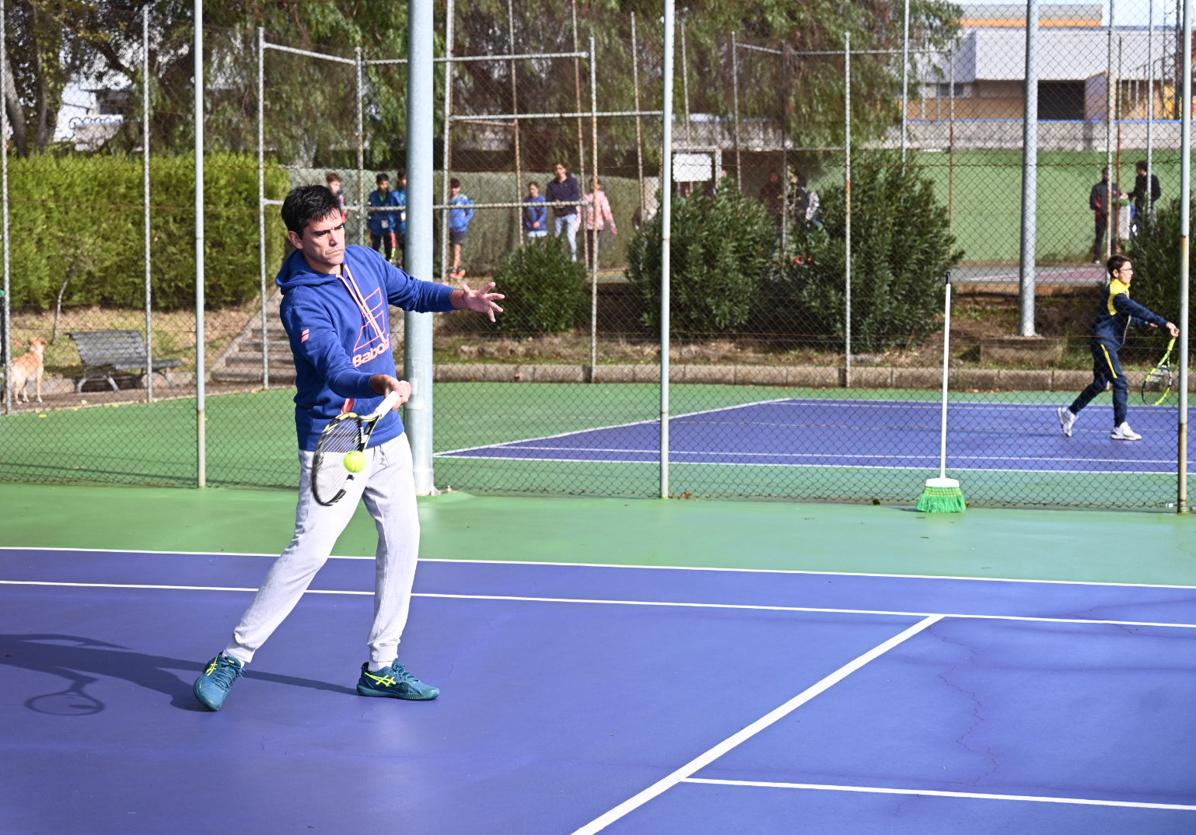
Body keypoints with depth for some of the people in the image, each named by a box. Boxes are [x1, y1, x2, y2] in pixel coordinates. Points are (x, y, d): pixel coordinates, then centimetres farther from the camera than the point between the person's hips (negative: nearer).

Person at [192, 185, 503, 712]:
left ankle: (381, 668, 19)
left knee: (402, 541, 8)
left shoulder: (365, 262, 3)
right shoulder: (303, 302, -21)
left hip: (386, 435, 8)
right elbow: (333, 366, -34)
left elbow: (409, 291, 22)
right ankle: (233, 658, -5)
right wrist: (377, 382, -54)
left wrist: (460, 298, 4)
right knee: (309, 549, -16)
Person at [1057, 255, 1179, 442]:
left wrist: (1145, 322, 22)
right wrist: (1164, 323, -36)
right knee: (1120, 383, -11)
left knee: (1099, 384, 18)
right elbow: (1139, 310, -32)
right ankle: (1120, 428, -9)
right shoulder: (1117, 293, -19)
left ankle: (1069, 412, 28)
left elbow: (1127, 317, 30)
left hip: (1104, 344, 11)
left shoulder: (1119, 290, 14)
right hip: (1104, 342, -11)